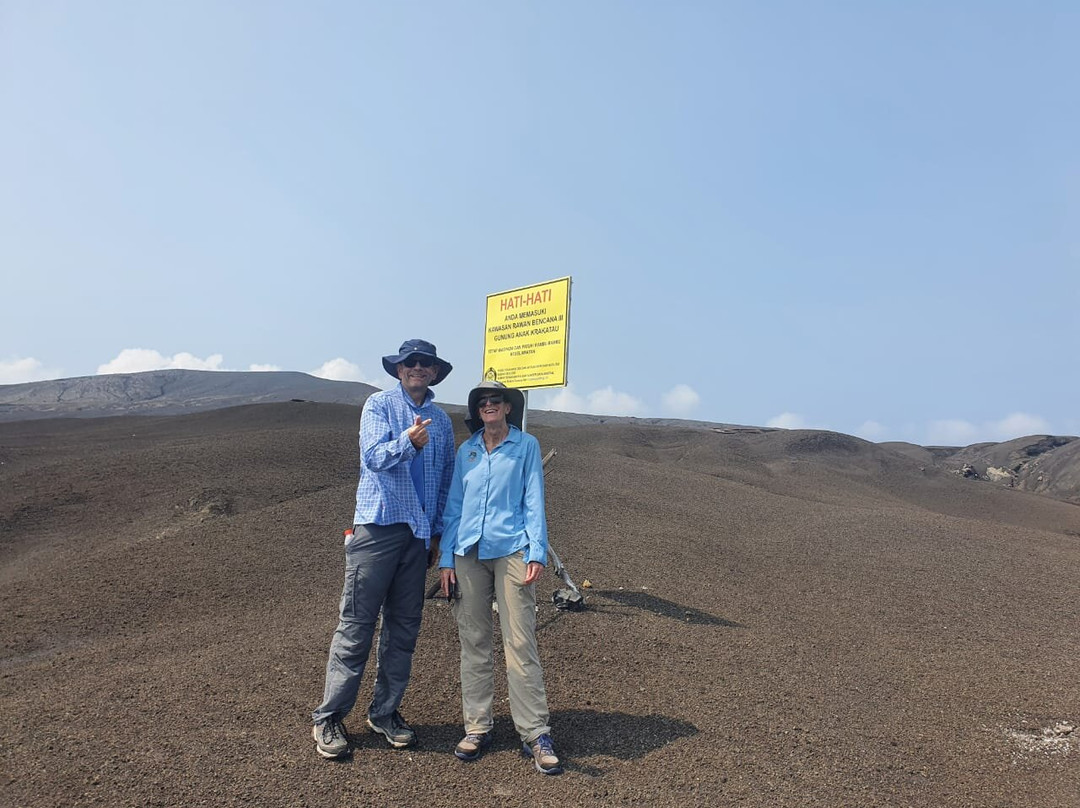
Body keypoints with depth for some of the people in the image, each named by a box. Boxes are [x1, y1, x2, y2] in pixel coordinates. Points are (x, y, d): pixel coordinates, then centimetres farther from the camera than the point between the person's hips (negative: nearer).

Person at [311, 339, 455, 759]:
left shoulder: (441, 420, 14)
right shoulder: (379, 404, 1)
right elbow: (373, 457, -13)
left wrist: (437, 532, 12)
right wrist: (407, 442, -33)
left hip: (418, 533, 5)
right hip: (378, 524, -5)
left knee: (404, 628, 10)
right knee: (357, 624, -2)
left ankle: (385, 712, 23)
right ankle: (329, 717, 10)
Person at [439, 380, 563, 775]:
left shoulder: (526, 446, 5)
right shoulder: (466, 451, 13)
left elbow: (534, 502, 2)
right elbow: (453, 507, 14)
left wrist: (537, 552, -8)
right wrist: (446, 559, 7)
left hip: (511, 550, -3)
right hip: (468, 553, 3)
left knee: (521, 644, -5)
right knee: (473, 642, 7)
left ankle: (535, 735, 3)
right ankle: (477, 727, 19)